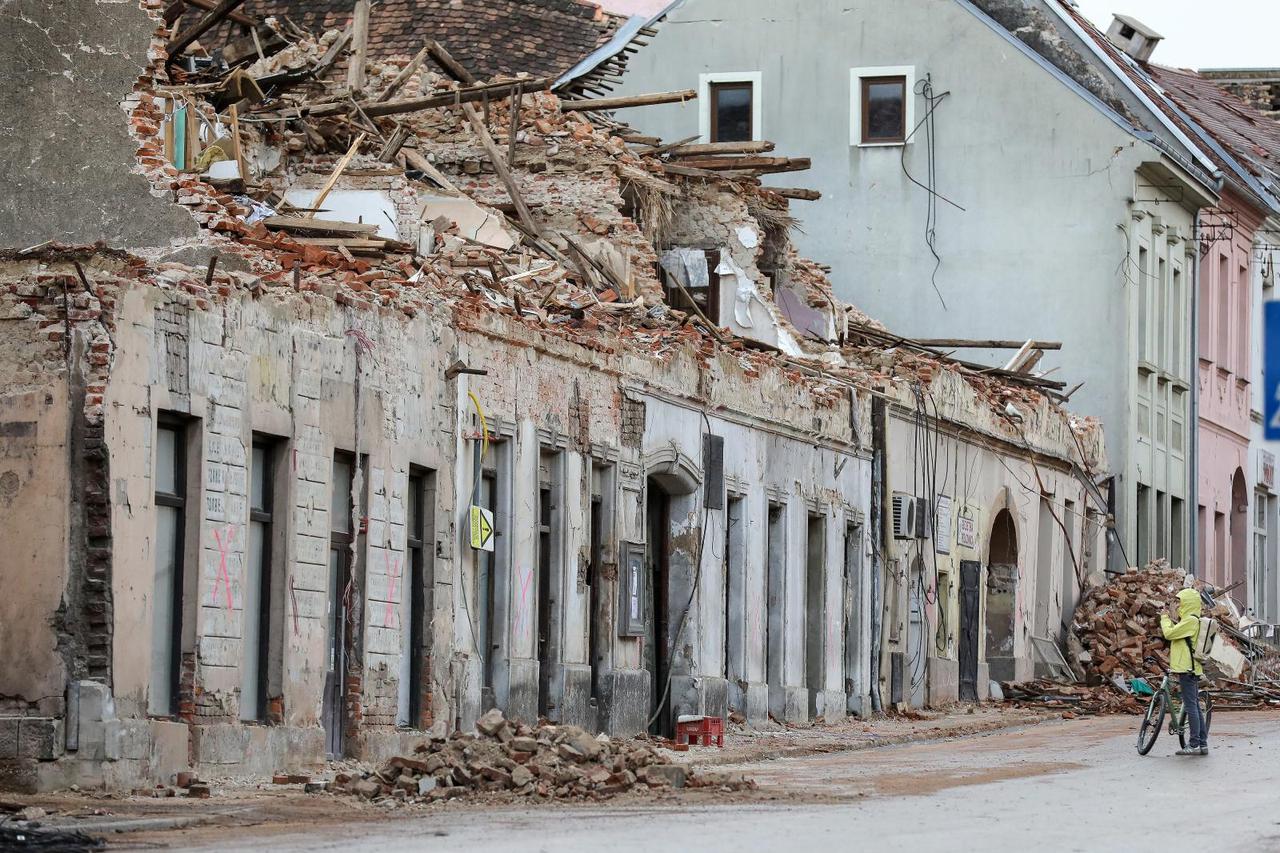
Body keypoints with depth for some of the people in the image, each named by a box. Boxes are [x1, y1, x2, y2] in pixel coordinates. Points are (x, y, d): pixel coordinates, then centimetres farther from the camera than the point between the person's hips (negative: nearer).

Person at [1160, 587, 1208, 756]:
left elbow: (1169, 634, -18)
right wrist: (1172, 619, 8)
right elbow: (1175, 634, 17)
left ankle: (1194, 745, -9)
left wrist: (1165, 618, -3)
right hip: (1191, 668, 10)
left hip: (1187, 668, -10)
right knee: (1195, 706, 11)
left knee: (1191, 706, -9)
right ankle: (1203, 743, 13)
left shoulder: (1191, 620, -14)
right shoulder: (1191, 620, 17)